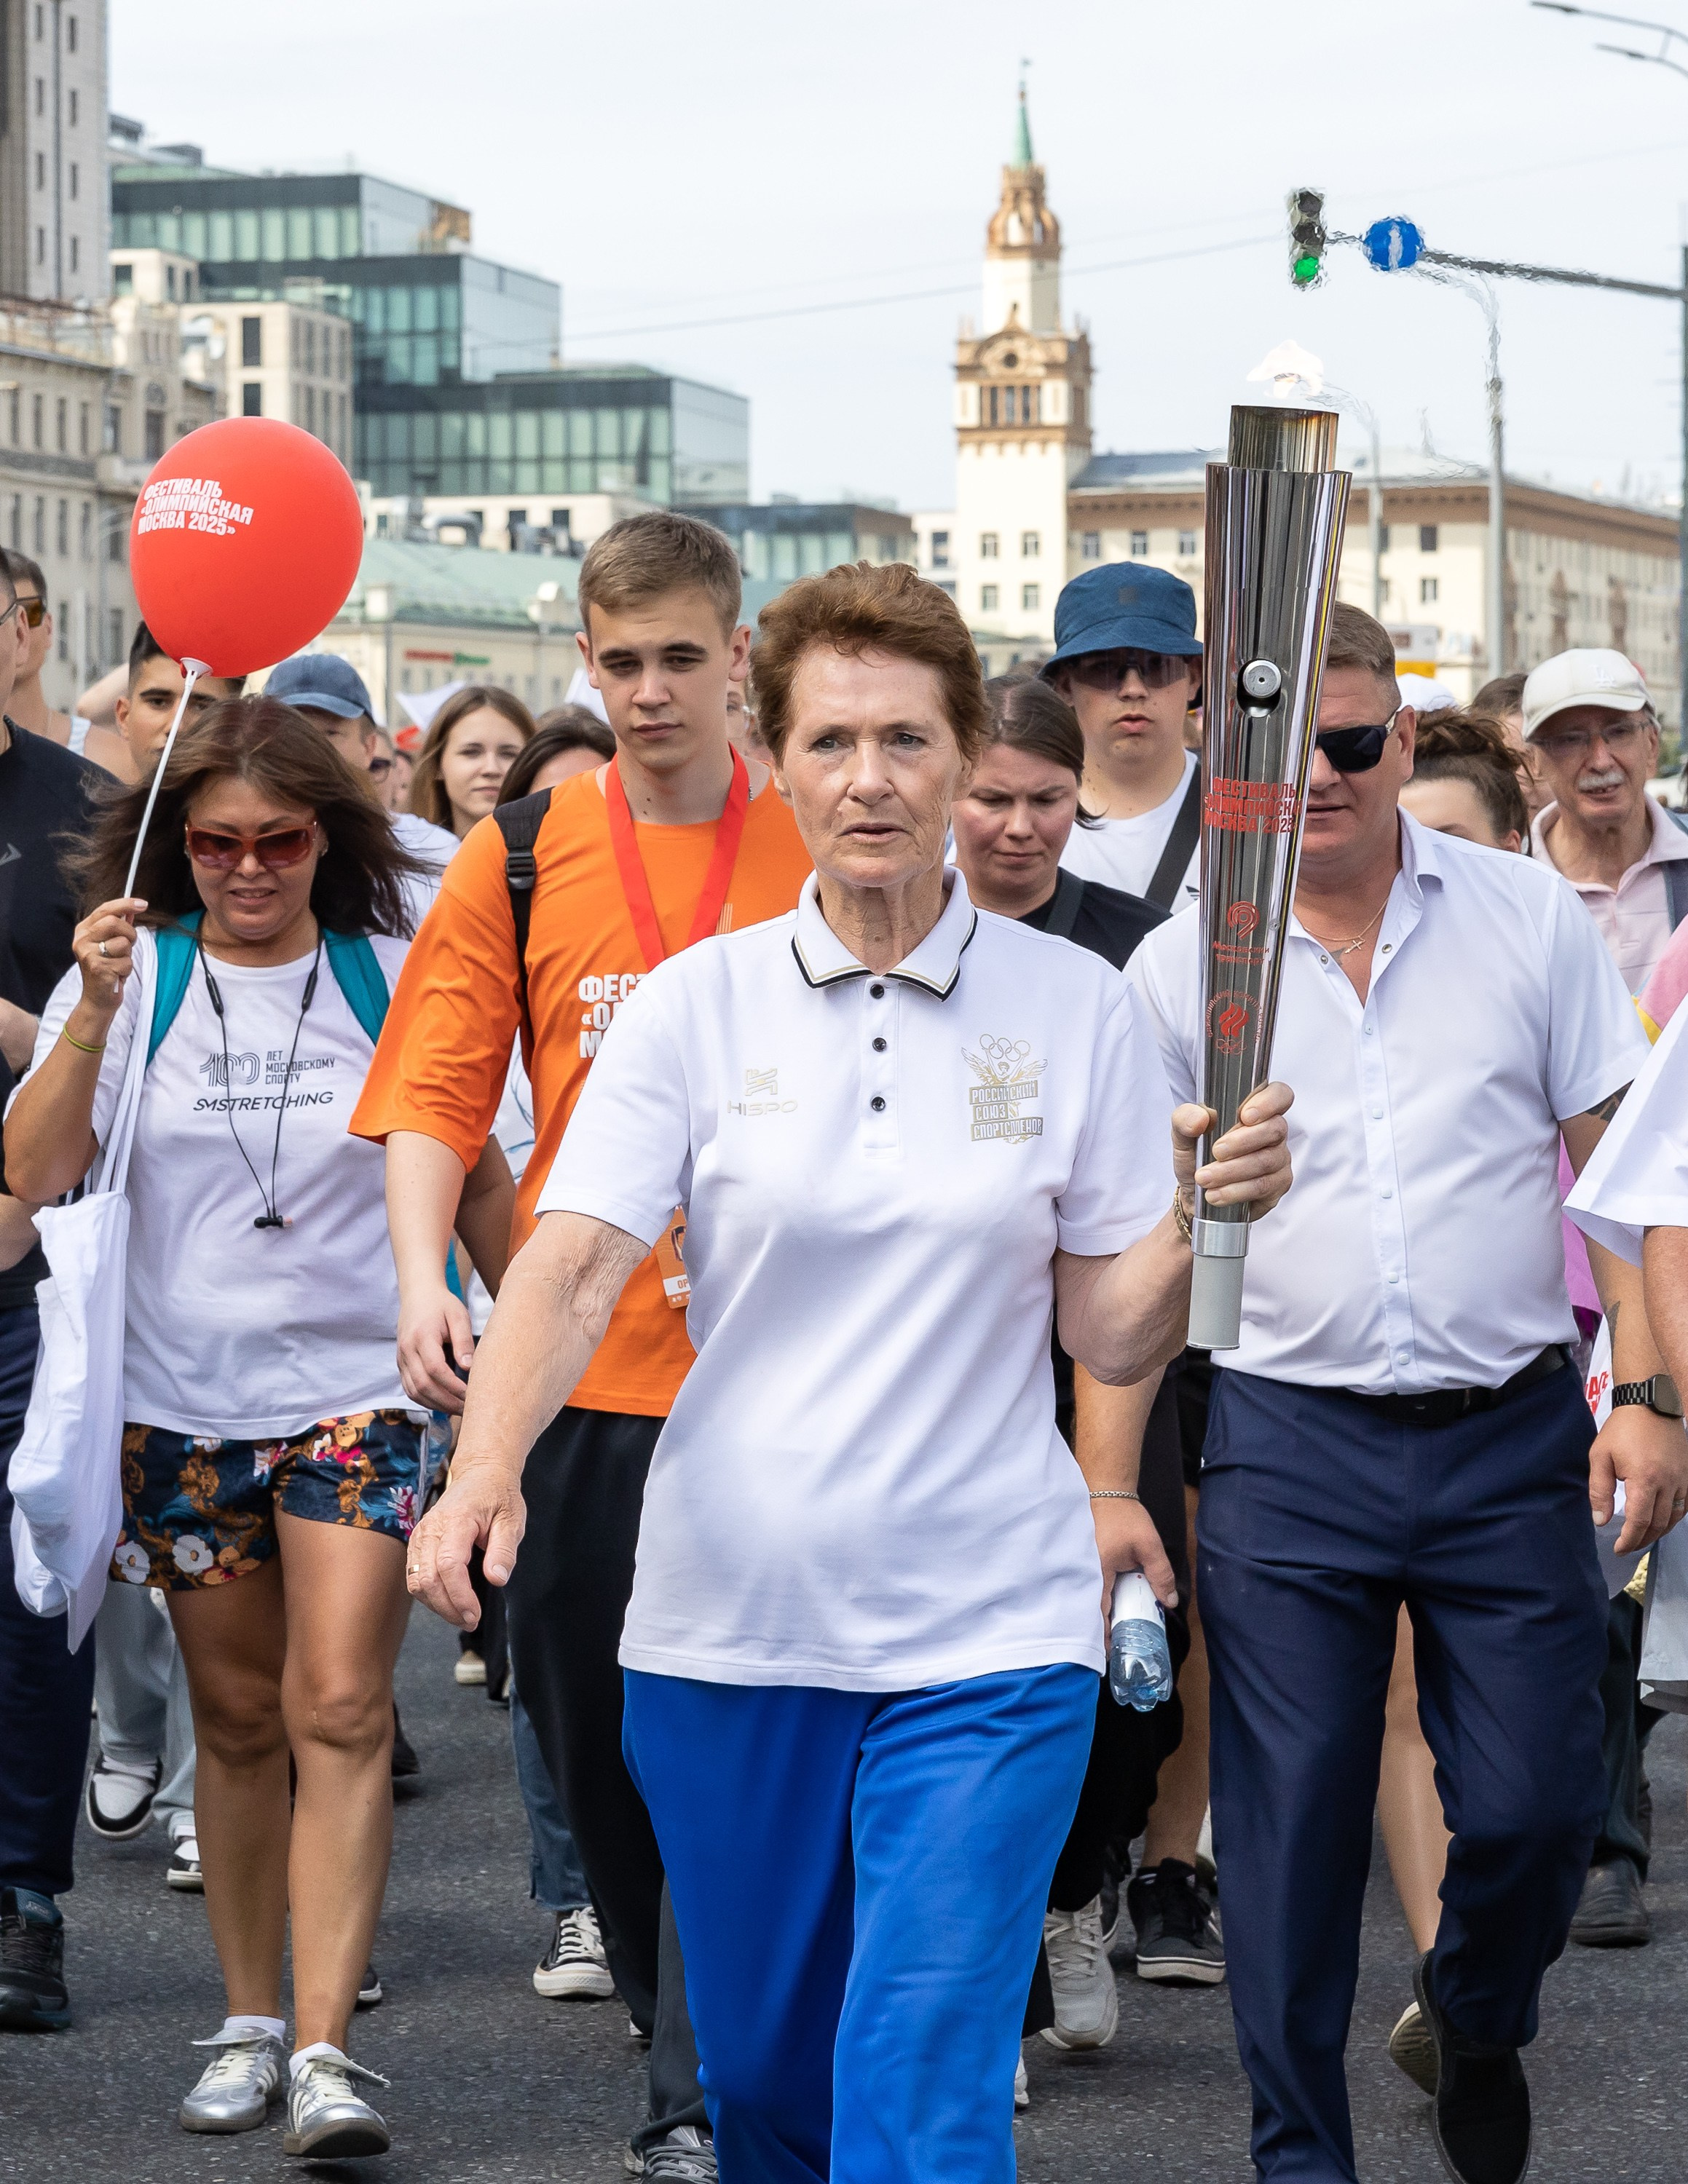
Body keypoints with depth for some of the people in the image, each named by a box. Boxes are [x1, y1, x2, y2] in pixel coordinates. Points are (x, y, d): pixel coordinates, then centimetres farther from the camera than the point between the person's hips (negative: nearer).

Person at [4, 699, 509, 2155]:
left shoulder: (393, 977, 0)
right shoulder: (135, 978, 1)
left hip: (356, 1392, -2)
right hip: (186, 1397, 2)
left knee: (340, 1710, -13)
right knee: (238, 1722, 10)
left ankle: (326, 2045, -14)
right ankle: (249, 2024, 21)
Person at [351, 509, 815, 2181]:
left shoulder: (821, 851, 0)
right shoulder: (523, 855, 4)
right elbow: (434, 1088, 0)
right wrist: (423, 1276, -17)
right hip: (575, 1365, 3)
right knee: (589, 1730, 13)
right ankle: (690, 2045, 34)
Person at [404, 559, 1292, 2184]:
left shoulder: (1072, 1008, 1)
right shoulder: (698, 1001, 1)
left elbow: (1112, 1338, 3)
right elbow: (571, 1263, -9)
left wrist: (1200, 1214, -17)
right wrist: (485, 1469, -26)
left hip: (985, 1638, -1)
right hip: (727, 1625, 2)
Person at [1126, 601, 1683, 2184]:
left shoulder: (1527, 915, 2)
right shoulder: (1178, 967, 1)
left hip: (1512, 1438, 0)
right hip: (1289, 1443, 0)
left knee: (1533, 1811, 1)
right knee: (1291, 1828, 1)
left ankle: (1476, 2022, 33)